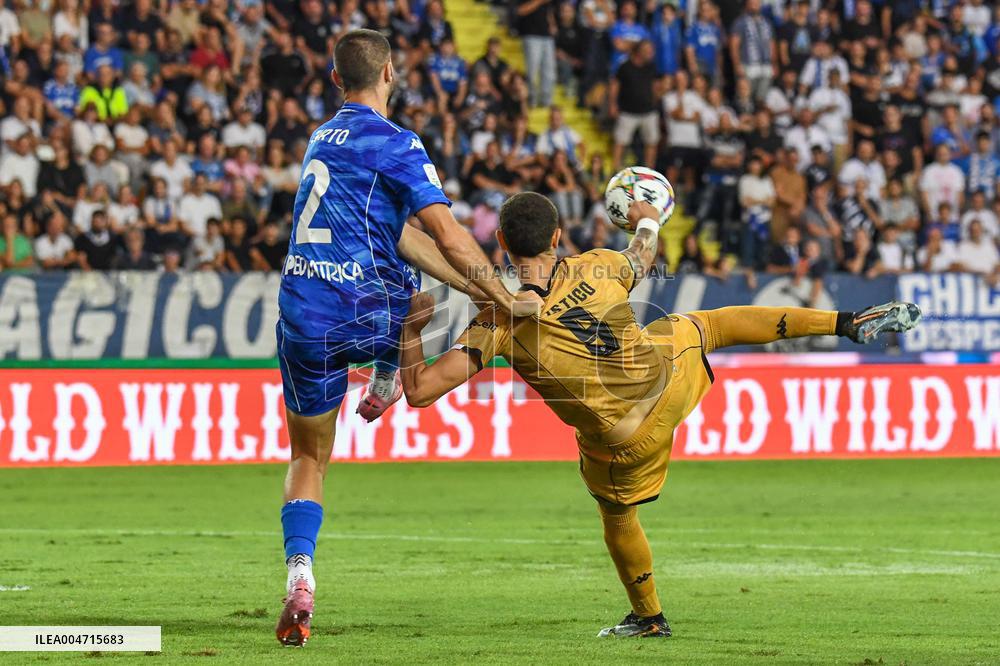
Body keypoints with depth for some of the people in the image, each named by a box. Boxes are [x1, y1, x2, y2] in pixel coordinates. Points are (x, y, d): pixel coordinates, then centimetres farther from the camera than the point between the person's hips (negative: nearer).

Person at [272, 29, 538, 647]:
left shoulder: (322, 140, 16)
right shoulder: (394, 143, -8)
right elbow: (448, 235, -16)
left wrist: (479, 288, 11)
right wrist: (506, 298, -7)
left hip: (303, 322, 5)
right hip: (368, 315, -5)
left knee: (308, 459, 13)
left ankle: (299, 574, -5)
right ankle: (387, 383, 39)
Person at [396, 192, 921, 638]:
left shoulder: (499, 323, -26)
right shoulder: (597, 268, -16)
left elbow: (420, 391, -28)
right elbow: (643, 258, 11)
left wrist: (413, 326, -12)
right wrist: (647, 222, 33)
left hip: (626, 439, -2)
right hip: (671, 370, 2)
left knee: (617, 516, 27)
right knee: (717, 323, 30)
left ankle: (648, 617, 46)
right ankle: (850, 323, 36)